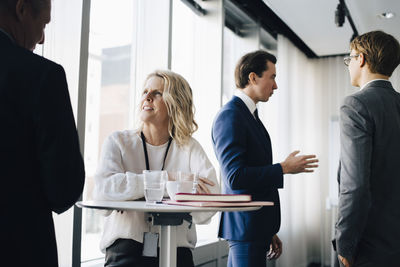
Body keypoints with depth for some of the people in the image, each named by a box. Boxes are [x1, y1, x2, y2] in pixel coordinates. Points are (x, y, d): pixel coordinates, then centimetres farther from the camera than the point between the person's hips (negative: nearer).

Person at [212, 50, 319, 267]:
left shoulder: (250, 115, 17)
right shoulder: (230, 115, -14)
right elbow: (235, 177, -23)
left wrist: (269, 232, 21)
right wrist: (284, 168, -13)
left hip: (257, 228, 9)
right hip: (246, 226, -9)